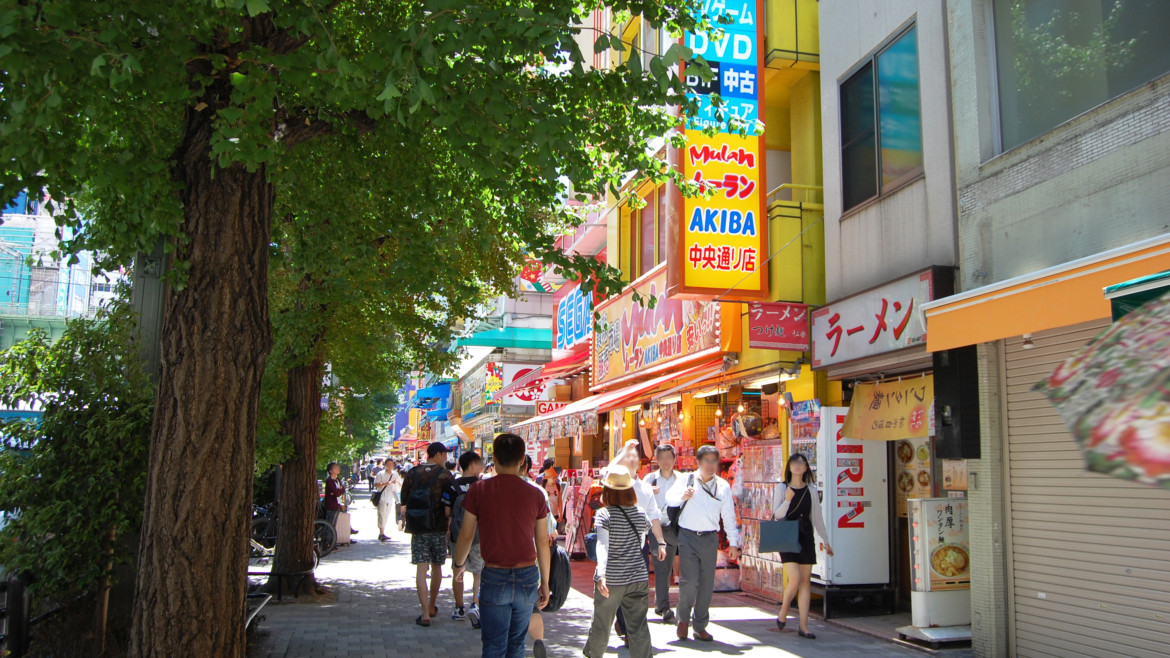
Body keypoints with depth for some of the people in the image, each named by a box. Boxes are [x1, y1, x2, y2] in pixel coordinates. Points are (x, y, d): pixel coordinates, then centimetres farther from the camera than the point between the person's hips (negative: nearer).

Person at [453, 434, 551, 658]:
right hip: (528, 577, 2)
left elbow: (466, 536, 0)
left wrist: (459, 564, 19)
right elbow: (543, 543, 4)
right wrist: (545, 583, 14)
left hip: (494, 577, -2)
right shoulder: (535, 494, 0)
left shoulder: (479, 490, -6)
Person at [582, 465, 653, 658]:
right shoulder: (641, 514, 3)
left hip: (611, 579, -3)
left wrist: (601, 574, -33)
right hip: (638, 577, 3)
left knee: (602, 622, 16)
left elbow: (602, 545, -24)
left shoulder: (604, 514, -10)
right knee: (639, 627, 5)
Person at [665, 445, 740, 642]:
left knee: (707, 583, 5)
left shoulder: (723, 486, 8)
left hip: (710, 538, 2)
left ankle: (700, 626, 19)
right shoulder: (686, 480, 3)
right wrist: (683, 496, -18)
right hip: (688, 536, -2)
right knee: (689, 580, -11)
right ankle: (683, 619, 13)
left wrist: (733, 542, 8)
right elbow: (670, 498, 3)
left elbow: (729, 516, 11)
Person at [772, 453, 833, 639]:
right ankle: (783, 614, 12)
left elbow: (817, 517, 14)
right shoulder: (782, 488, -1)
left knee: (806, 581, 3)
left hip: (806, 537, 4)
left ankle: (803, 626, 9)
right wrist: (787, 500, -22)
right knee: (794, 580, -14)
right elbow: (776, 515, -6)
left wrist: (825, 540, 15)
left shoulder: (811, 490, 8)